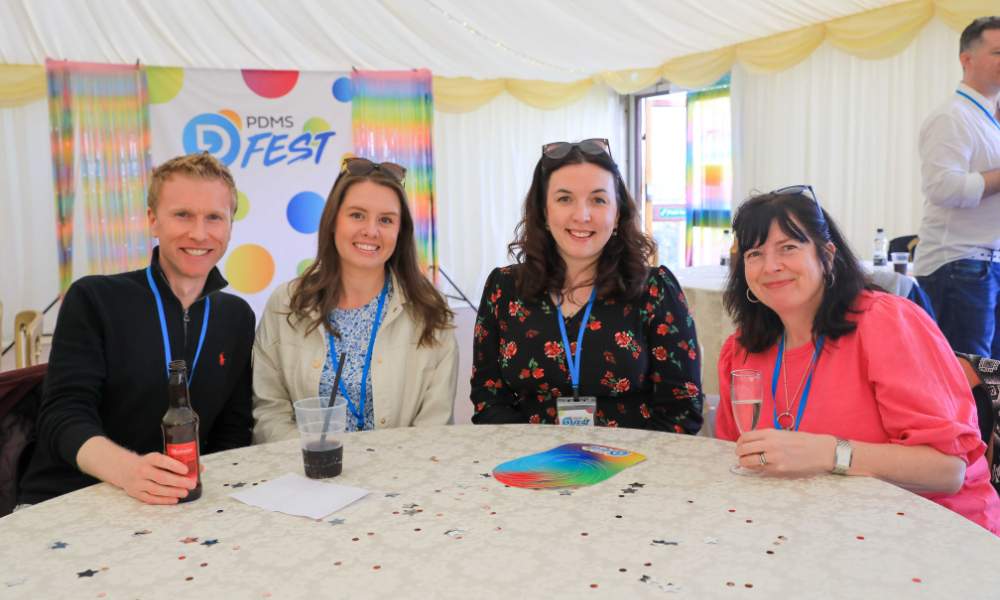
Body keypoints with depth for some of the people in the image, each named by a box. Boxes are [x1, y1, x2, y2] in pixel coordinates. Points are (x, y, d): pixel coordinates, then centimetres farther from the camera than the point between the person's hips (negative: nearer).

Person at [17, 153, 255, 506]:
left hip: (177, 507, 2)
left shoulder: (238, 318, 7)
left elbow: (232, 432, 9)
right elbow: (64, 416, -10)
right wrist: (128, 470, -30)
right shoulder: (92, 299, -2)